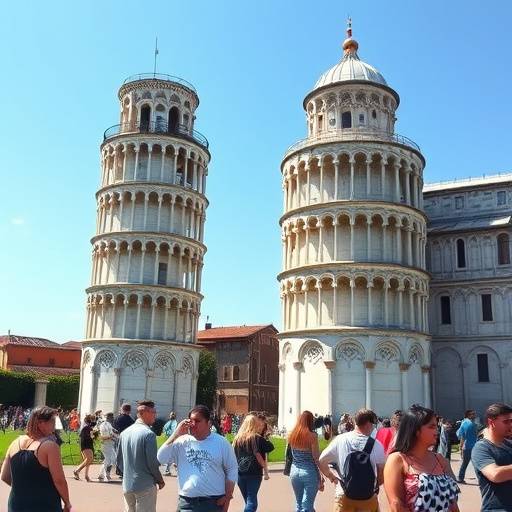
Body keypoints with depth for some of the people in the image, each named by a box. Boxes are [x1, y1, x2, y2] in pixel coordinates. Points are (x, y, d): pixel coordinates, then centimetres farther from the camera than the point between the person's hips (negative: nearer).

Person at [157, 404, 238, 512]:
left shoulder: (221, 443, -2)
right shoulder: (182, 442, 2)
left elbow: (232, 470, 3)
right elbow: (161, 458, -5)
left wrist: (227, 498, -3)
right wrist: (176, 434, -10)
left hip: (214, 503, -1)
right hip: (186, 503, 2)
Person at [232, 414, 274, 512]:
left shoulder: (237, 438, 4)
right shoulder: (257, 438, -8)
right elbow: (270, 447, -9)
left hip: (240, 473, 5)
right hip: (254, 474, -5)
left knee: (248, 501, 19)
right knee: (251, 501, -3)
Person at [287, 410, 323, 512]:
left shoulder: (292, 435, 1)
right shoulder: (312, 435, -11)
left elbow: (289, 455, 3)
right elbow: (316, 458, -10)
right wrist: (321, 478, -5)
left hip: (295, 471, 5)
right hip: (309, 472, -5)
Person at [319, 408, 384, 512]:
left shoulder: (340, 440, -7)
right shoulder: (376, 445, -10)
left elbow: (322, 461, -3)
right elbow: (382, 475, -3)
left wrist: (331, 476, 13)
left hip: (344, 496, 1)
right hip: (368, 498, 0)